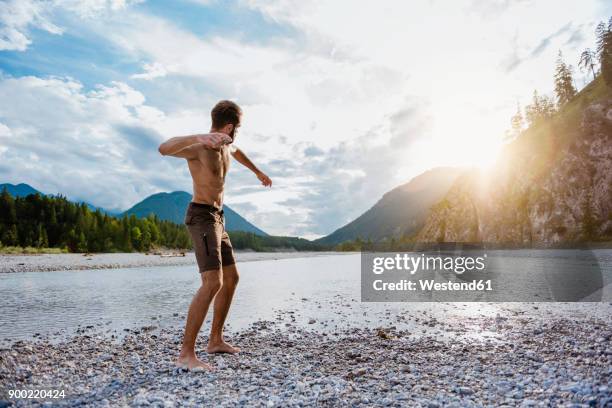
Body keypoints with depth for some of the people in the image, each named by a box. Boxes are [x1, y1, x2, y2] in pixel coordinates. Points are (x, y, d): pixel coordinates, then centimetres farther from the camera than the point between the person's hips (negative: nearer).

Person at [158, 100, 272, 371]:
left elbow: (236, 152, 41)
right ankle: (186, 354, -17)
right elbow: (163, 149, -38)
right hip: (202, 219, -10)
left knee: (231, 279, 13)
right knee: (213, 284, -22)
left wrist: (258, 172, 53)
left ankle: (215, 340, 22)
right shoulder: (198, 147, -16)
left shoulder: (224, 146, 13)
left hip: (216, 220, 10)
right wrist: (198, 137, -54)